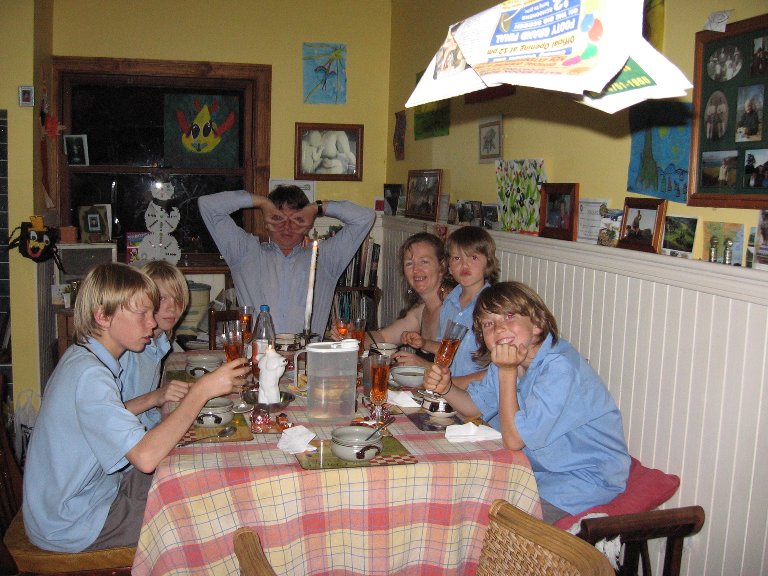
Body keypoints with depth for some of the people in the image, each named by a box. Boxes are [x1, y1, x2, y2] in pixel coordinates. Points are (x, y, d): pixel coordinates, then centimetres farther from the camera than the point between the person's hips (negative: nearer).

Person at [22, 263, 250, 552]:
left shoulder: (81, 357, 4)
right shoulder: (89, 375, -27)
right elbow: (146, 457, -36)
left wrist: (170, 434, -6)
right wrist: (202, 391, -32)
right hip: (71, 525, -9)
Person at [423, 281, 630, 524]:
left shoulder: (560, 368, -28)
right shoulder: (511, 360, -1)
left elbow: (514, 440, -26)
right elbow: (476, 406, 13)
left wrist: (507, 372, -28)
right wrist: (446, 388, -8)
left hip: (587, 477, -8)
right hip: (540, 467, 8)